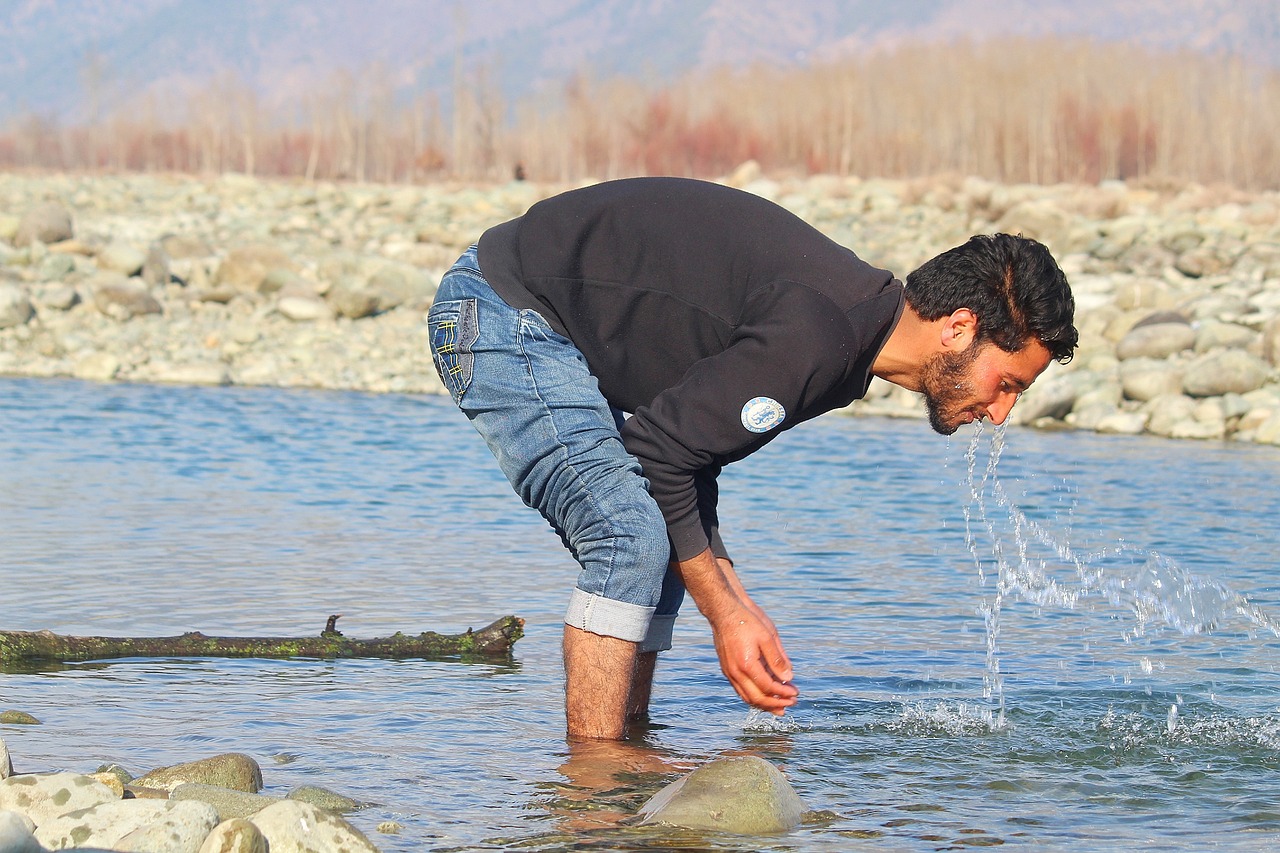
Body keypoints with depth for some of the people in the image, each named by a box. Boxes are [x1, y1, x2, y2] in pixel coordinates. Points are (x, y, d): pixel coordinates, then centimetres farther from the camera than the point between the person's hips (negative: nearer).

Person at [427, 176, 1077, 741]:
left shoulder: (850, 338, 4)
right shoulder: (815, 334, -28)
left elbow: (689, 456, 10)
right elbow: (658, 454, -25)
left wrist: (738, 607, 4)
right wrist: (726, 613, -15)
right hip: (500, 313, -10)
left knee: (656, 544, 11)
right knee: (633, 537, -17)